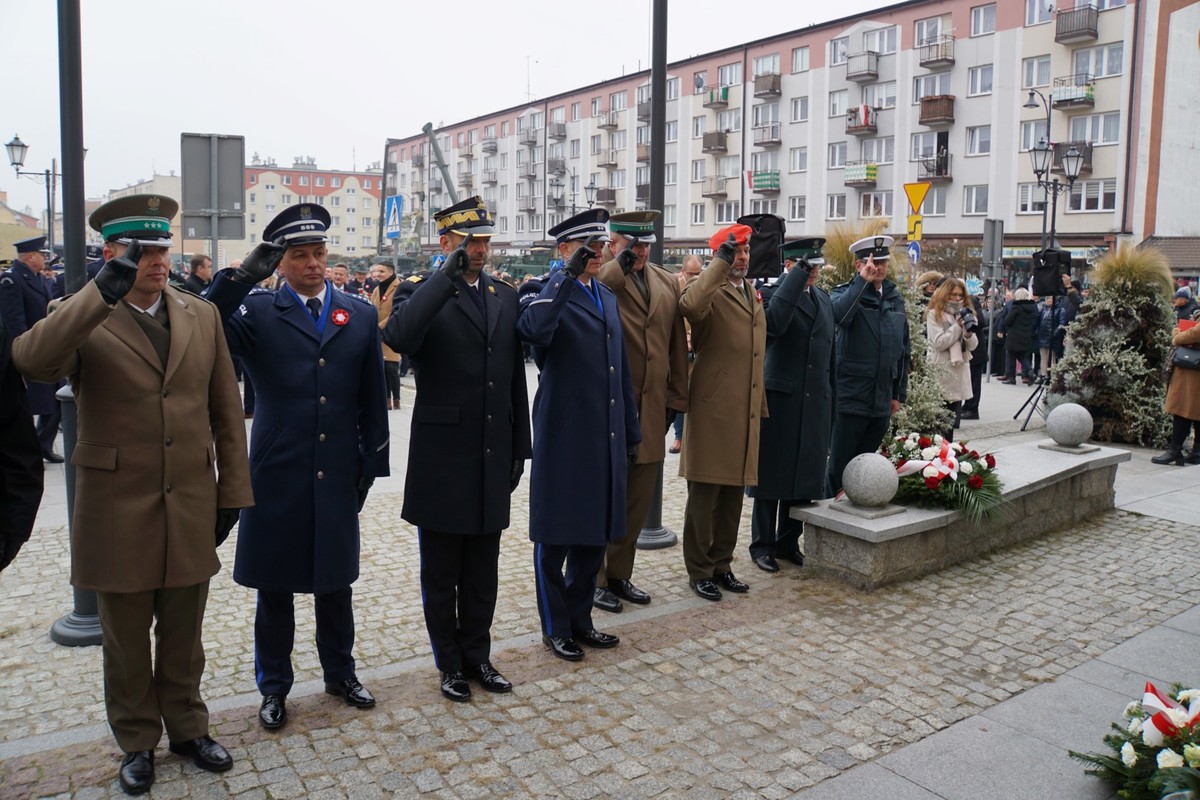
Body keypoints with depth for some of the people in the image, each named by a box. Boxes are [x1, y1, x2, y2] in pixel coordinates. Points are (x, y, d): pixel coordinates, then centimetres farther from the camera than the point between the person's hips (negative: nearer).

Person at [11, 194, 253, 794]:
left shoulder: (202, 316, 4)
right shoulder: (82, 321, -5)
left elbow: (226, 412, 6)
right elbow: (32, 361, -28)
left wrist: (232, 491, 4)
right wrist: (103, 291, -35)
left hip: (190, 509, 2)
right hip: (118, 513, -2)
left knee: (183, 636, 17)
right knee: (126, 641, 15)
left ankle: (186, 728, 36)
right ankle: (137, 742, 34)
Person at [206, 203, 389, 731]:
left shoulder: (360, 316, 5)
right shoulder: (256, 312, -3)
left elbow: (371, 398, 7)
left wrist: (372, 462, 4)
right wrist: (243, 275, -30)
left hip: (338, 475, 2)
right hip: (277, 475, -2)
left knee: (335, 580, 16)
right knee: (275, 587, 11)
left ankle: (340, 673, 35)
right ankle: (274, 687, 29)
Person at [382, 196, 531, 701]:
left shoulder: (506, 297, 10)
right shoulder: (420, 292, -6)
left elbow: (515, 379, 12)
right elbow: (398, 337, -30)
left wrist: (519, 448, 11)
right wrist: (447, 274, -26)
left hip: (493, 458, 4)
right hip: (443, 458, -4)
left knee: (482, 572, 15)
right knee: (441, 573, 11)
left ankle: (478, 655, 31)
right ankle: (451, 663, 27)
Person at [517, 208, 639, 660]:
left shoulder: (608, 298, 15)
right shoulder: (551, 294, -8)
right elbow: (533, 330, -33)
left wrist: (631, 433, 17)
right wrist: (568, 274, -29)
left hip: (606, 438, 7)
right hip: (563, 438, -7)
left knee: (596, 535, 16)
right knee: (555, 537, 7)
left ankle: (579, 619, 32)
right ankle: (555, 628, 23)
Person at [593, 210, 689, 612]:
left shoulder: (668, 283, 11)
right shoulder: (601, 277, -6)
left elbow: (677, 345, 13)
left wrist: (674, 400, 10)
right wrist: (620, 265, -22)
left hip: (651, 411, 6)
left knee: (638, 501, 13)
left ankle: (619, 574, 29)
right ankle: (593, 580, 21)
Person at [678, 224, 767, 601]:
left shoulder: (753, 295, 18)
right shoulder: (710, 292, -6)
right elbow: (690, 304, -34)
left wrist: (761, 406, 19)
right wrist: (720, 263, -27)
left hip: (745, 413, 7)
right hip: (712, 411, -7)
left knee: (733, 495, 14)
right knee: (704, 496, 2)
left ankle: (721, 564, 26)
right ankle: (699, 570, 14)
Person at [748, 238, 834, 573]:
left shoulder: (824, 299, 15)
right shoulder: (772, 293, -7)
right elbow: (774, 323, -31)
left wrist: (830, 404, 17)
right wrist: (799, 275, -23)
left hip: (815, 404, 6)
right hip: (780, 401, -6)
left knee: (805, 476, 11)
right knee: (771, 475, 4)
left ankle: (789, 542, 25)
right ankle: (762, 545, 15)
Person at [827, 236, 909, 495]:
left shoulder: (895, 298, 14)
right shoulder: (846, 293, -3)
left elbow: (904, 349, 19)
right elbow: (839, 314, -29)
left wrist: (899, 393, 16)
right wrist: (863, 281, -22)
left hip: (882, 402, 6)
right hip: (850, 398, -5)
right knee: (840, 467, 0)